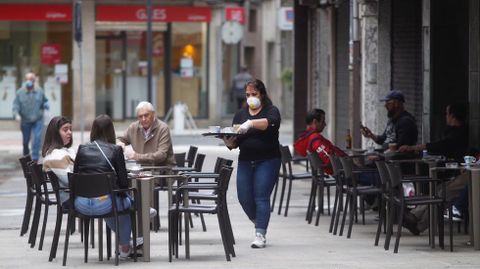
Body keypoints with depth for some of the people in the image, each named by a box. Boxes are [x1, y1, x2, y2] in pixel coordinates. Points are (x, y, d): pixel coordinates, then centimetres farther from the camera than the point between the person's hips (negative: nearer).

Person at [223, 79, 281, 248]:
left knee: (261, 197, -9)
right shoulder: (240, 114, 14)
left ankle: (260, 235, -6)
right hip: (245, 162, 5)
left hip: (267, 161, -5)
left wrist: (250, 123, -38)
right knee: (244, 198, 3)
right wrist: (229, 141, -13)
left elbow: (270, 122, -25)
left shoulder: (271, 111, 0)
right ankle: (258, 222, 29)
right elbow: (234, 143, 10)